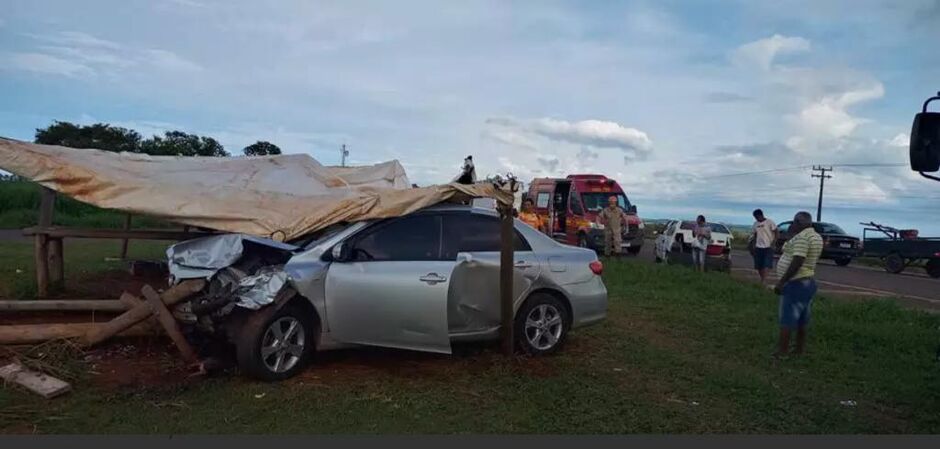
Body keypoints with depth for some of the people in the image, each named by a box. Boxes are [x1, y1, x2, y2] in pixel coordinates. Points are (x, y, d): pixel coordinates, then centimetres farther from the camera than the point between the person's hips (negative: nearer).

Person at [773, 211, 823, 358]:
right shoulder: (816, 237, 14)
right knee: (801, 320, 14)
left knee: (786, 319, -4)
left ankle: (782, 352, -1)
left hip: (795, 283, -10)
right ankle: (800, 350, 20)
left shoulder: (802, 237, -18)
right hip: (807, 282, 10)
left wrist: (781, 282, -23)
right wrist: (792, 235, 15)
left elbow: (797, 262, -25)